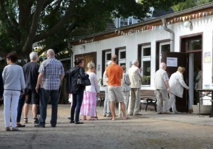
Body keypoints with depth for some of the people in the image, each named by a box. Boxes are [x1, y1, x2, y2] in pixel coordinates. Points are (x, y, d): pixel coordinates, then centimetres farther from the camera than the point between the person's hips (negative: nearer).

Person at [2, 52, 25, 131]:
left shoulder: (6, 68, -3)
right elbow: (22, 79, 3)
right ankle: (14, 126, -1)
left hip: (7, 89, 0)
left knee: (7, 108, 4)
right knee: (14, 108, 1)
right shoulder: (19, 68, -2)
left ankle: (7, 125, 3)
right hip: (16, 90, 0)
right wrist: (23, 88, 15)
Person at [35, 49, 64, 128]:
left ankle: (42, 122, -2)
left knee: (43, 105, 1)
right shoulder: (59, 63, 7)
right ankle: (53, 122, 8)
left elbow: (41, 75, -10)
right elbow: (62, 75, 10)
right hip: (56, 86, 4)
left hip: (46, 86, -4)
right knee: (54, 105, 7)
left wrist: (37, 85, -2)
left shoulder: (44, 62, -5)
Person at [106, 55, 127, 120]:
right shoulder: (119, 68, -6)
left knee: (112, 101, 2)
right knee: (121, 101, 6)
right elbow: (121, 77, 5)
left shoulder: (108, 68, -3)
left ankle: (113, 116, -1)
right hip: (117, 85, -1)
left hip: (110, 85, 1)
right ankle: (124, 116, 6)